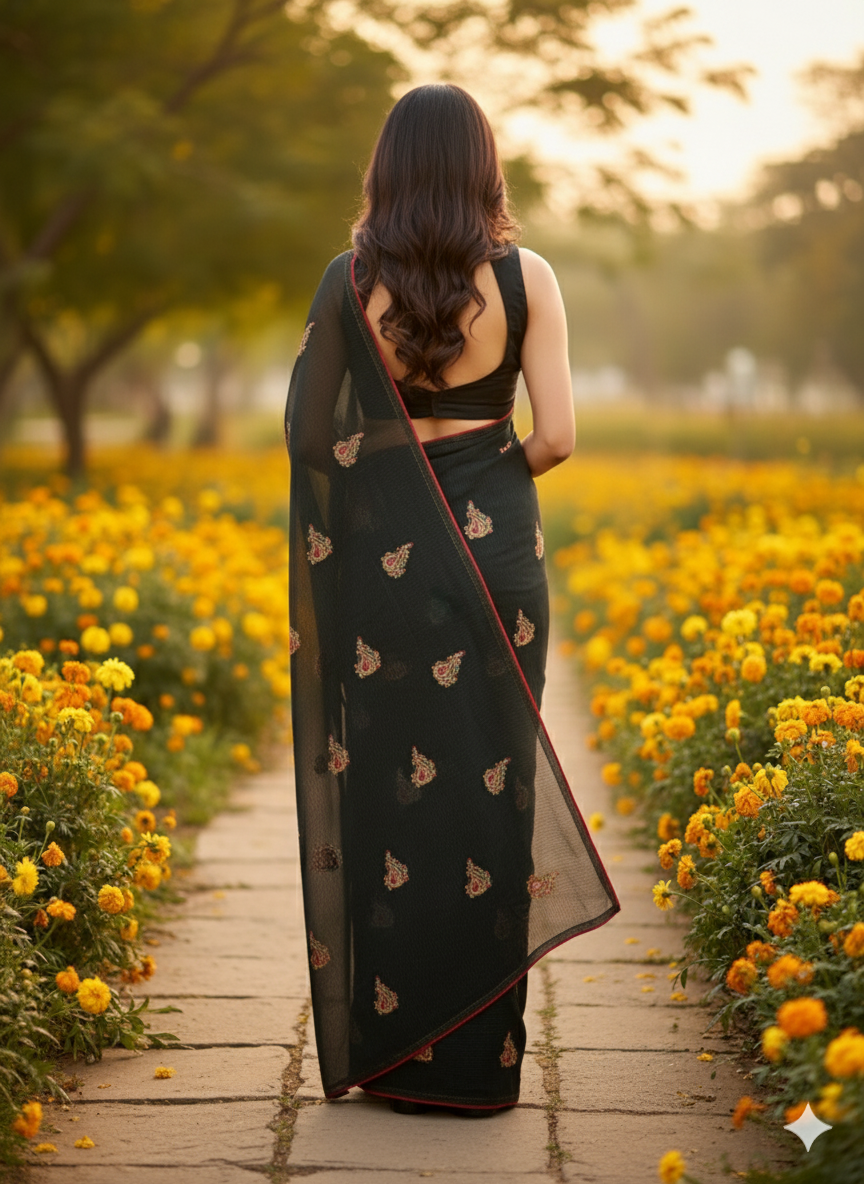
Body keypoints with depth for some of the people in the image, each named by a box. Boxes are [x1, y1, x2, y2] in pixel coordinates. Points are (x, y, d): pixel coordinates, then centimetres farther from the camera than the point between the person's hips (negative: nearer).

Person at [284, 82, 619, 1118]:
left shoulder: (350, 279, -1)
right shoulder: (526, 277, -3)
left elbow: (310, 433, 1)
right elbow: (556, 438, -8)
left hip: (380, 552, 1)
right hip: (495, 549, 0)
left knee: (383, 783, 9)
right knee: (488, 786, 7)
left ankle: (387, 1045, 16)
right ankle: (477, 1057, 14)